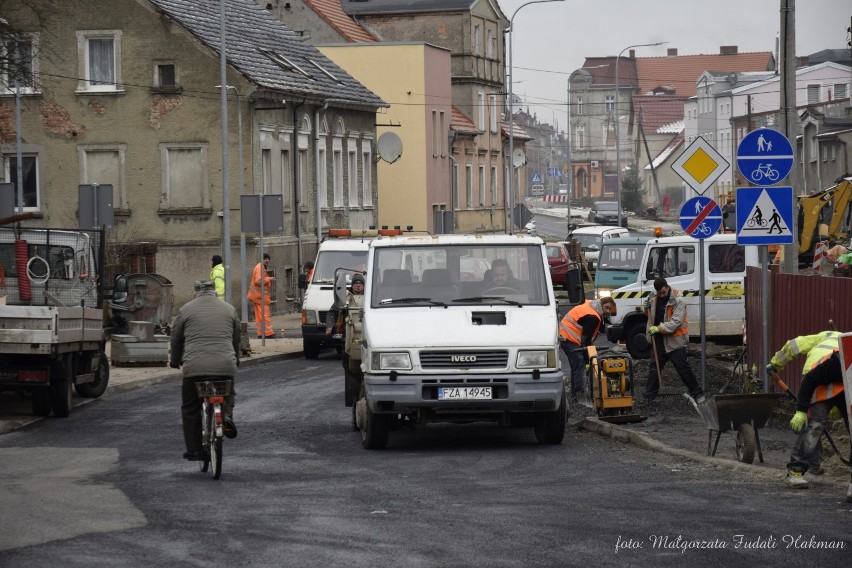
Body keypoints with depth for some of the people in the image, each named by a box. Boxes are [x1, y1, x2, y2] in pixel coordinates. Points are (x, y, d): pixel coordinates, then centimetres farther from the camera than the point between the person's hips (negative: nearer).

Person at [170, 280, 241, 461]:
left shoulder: (186, 310, 9)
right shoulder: (229, 309, 17)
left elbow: (176, 339, 15)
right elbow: (236, 339, 27)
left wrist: (175, 361, 32)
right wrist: (236, 361, 43)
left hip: (195, 367, -2)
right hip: (225, 366, 2)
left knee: (190, 409, 11)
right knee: (227, 393, 29)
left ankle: (194, 450, 11)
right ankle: (227, 414, -1)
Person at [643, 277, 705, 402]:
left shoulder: (678, 301, -14)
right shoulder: (654, 299, 7)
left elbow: (676, 322, -22)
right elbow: (651, 316, 23)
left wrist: (659, 328, -26)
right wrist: (648, 309, 0)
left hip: (674, 340, -6)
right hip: (659, 340, 6)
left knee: (683, 368, -3)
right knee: (655, 368, 9)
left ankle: (698, 394, 7)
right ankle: (649, 396, 15)